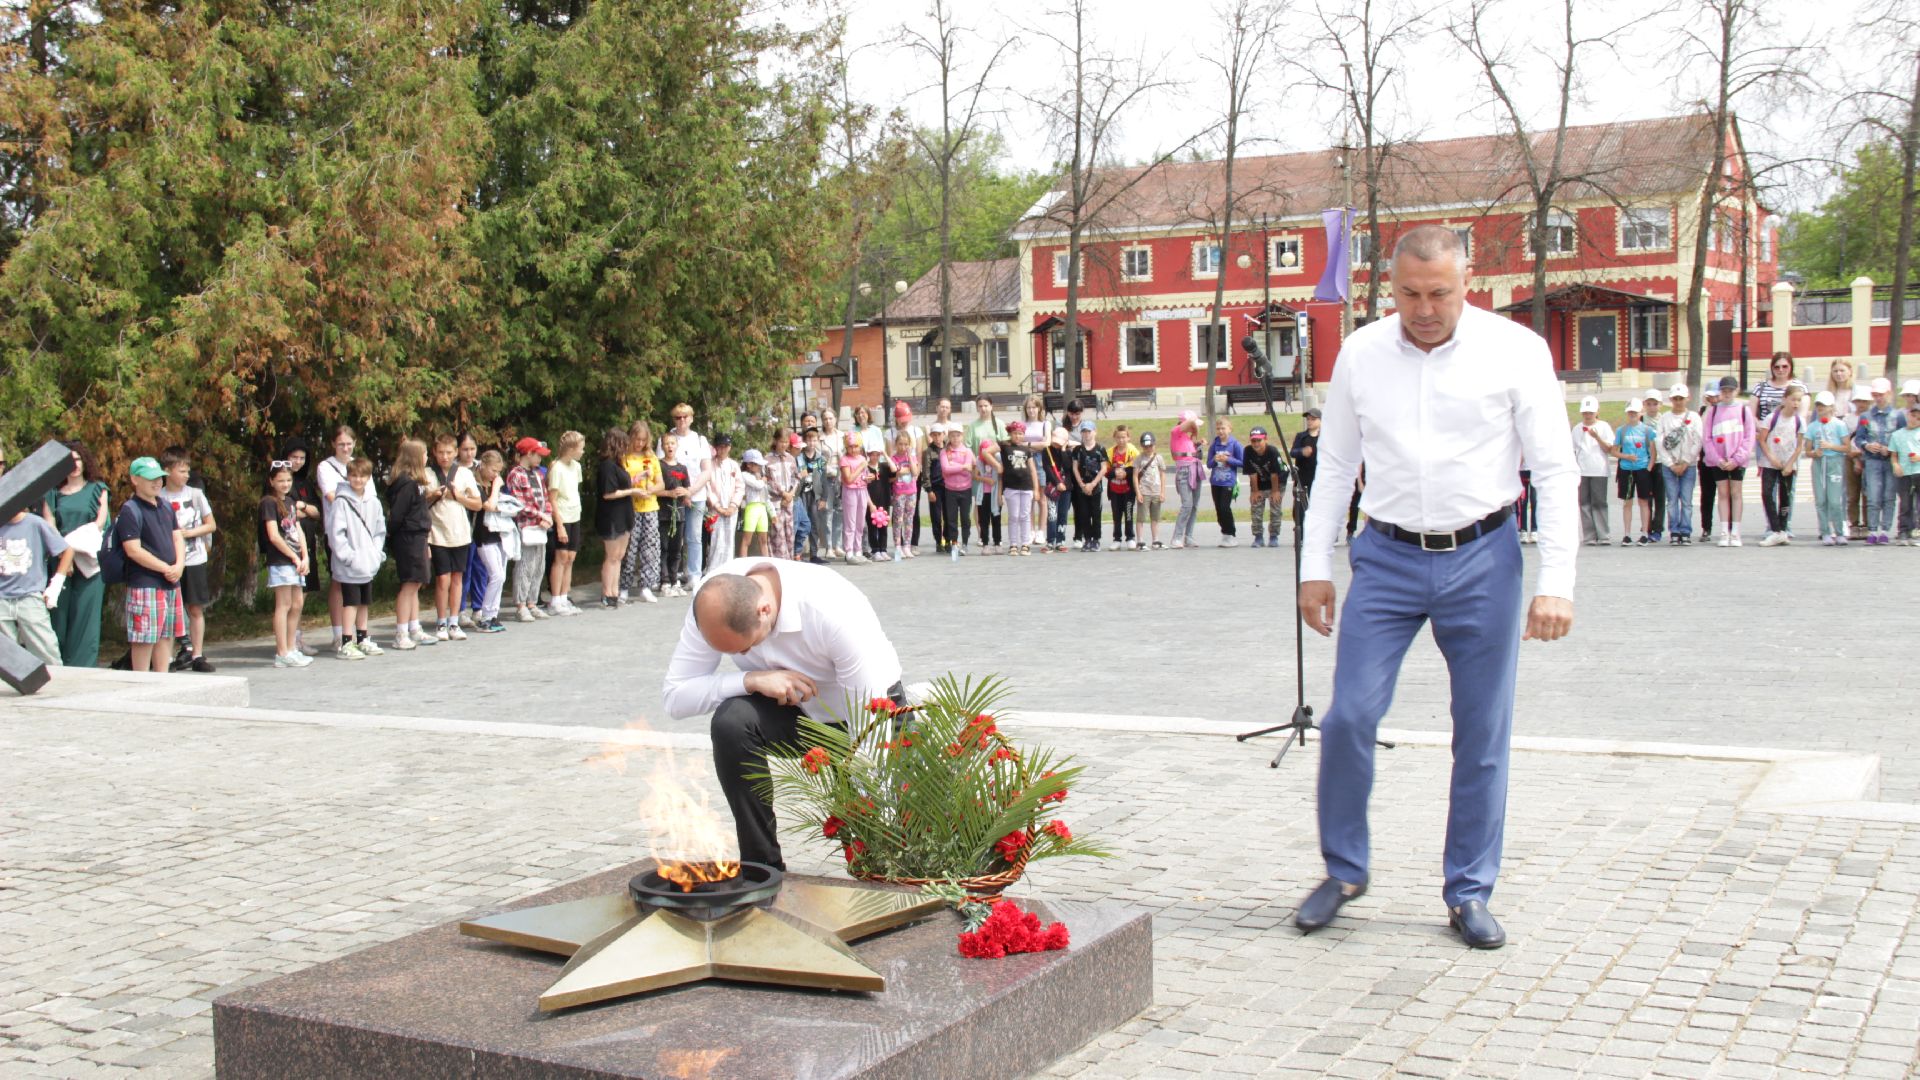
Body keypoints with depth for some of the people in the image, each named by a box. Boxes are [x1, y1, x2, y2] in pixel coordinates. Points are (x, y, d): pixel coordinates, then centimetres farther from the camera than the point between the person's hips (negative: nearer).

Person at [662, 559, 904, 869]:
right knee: (730, 721, -30)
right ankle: (762, 864, -16)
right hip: (791, 710, 3)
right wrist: (751, 679, -35)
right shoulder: (713, 604, -24)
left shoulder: (834, 609, -35)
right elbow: (674, 697, -22)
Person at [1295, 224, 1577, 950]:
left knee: (1483, 733, 5)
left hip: (1482, 559, -1)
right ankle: (1344, 870, 16)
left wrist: (1556, 582, -9)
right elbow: (1334, 466, 11)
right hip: (1387, 557, 1)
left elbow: (1555, 470, -3)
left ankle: (1469, 893, 19)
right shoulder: (1361, 354, 4)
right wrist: (1315, 565, 7)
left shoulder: (1514, 351, -3)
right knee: (1349, 716, -5)